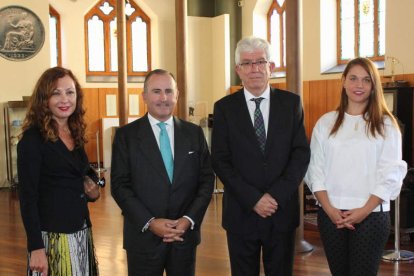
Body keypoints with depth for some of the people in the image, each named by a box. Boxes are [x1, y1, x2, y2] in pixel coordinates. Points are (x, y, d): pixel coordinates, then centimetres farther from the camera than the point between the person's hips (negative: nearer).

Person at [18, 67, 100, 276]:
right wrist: (36, 248, -18)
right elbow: (28, 197, -14)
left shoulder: (75, 136, 9)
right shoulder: (33, 139, -12)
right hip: (52, 235, -7)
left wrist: (91, 192, 0)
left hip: (81, 232, 7)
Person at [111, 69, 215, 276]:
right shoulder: (126, 135, -2)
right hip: (144, 236, -2)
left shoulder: (194, 133, 5)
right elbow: (119, 185, -6)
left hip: (185, 234, 2)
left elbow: (207, 180, 4)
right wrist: (149, 222, -14)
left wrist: (189, 219, -8)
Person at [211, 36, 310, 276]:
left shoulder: (291, 103, 2)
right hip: (241, 212, 0)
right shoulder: (224, 107, 0)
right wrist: (253, 199, -13)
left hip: (282, 211, 1)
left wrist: (277, 196, -12)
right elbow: (221, 161, -5)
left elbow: (301, 153, -2)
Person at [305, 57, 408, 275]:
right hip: (330, 214, 2)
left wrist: (365, 210, -12)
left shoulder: (386, 125, 3)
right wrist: (329, 208, -7)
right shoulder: (326, 123, 8)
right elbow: (316, 169, 4)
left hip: (371, 215, -2)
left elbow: (391, 173, -3)